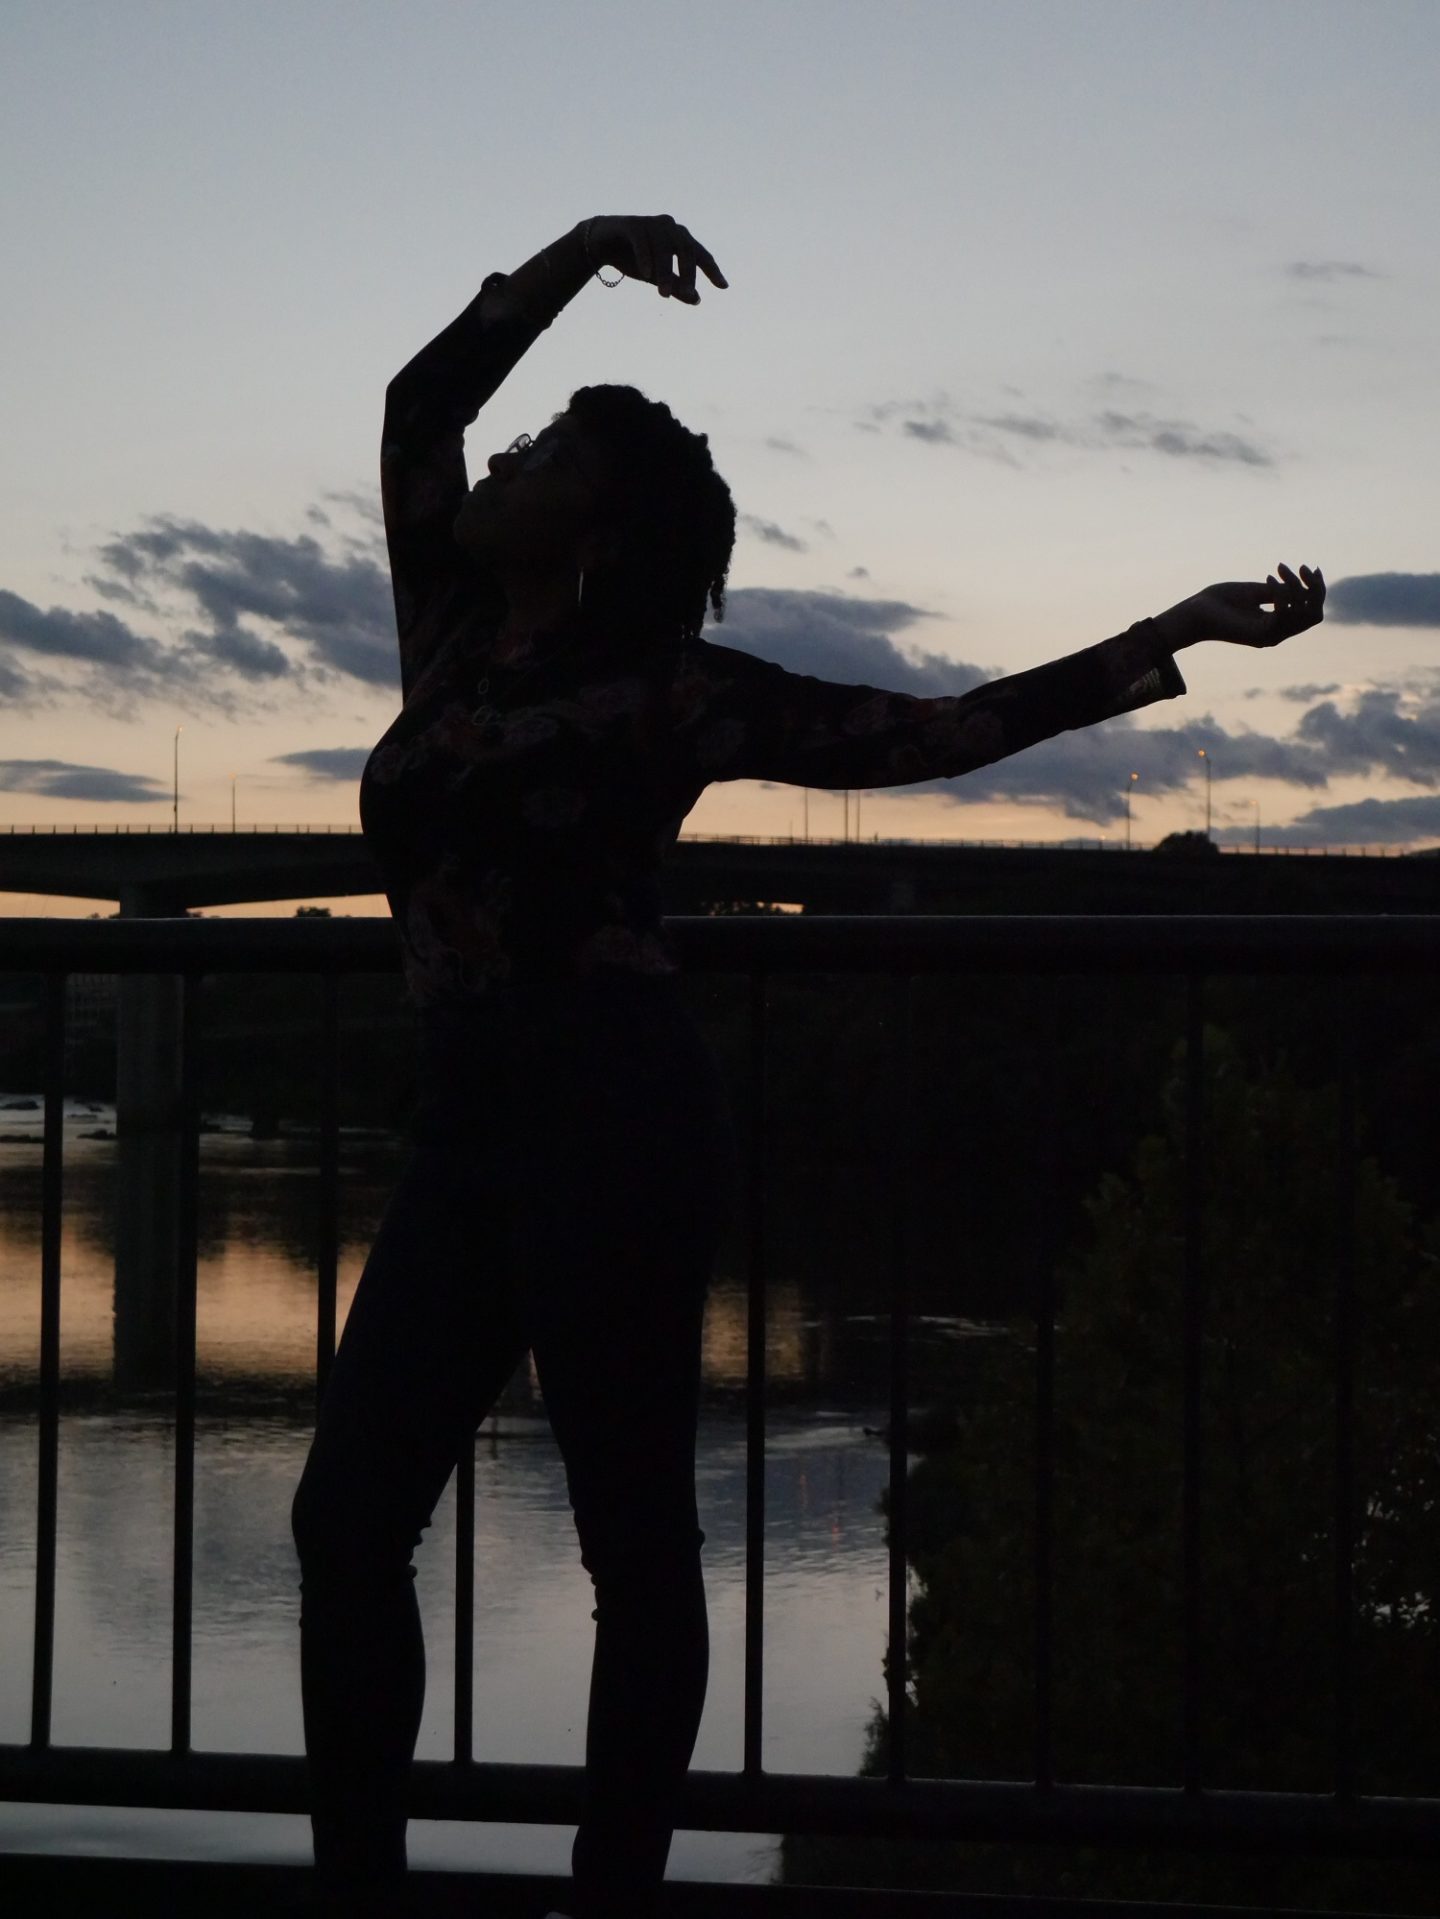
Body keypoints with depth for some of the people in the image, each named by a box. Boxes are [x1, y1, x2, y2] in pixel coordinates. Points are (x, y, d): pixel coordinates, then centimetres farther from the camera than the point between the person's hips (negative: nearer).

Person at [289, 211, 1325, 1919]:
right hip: (466, 1124, 7)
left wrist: (1181, 633, -2)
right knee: (348, 1518, 3)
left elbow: (939, 733, 0)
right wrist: (577, 257, 12)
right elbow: (419, 402, 18)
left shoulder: (669, 690, -2)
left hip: (609, 1117, -7)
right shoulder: (455, 637, 15)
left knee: (632, 1536, -1)